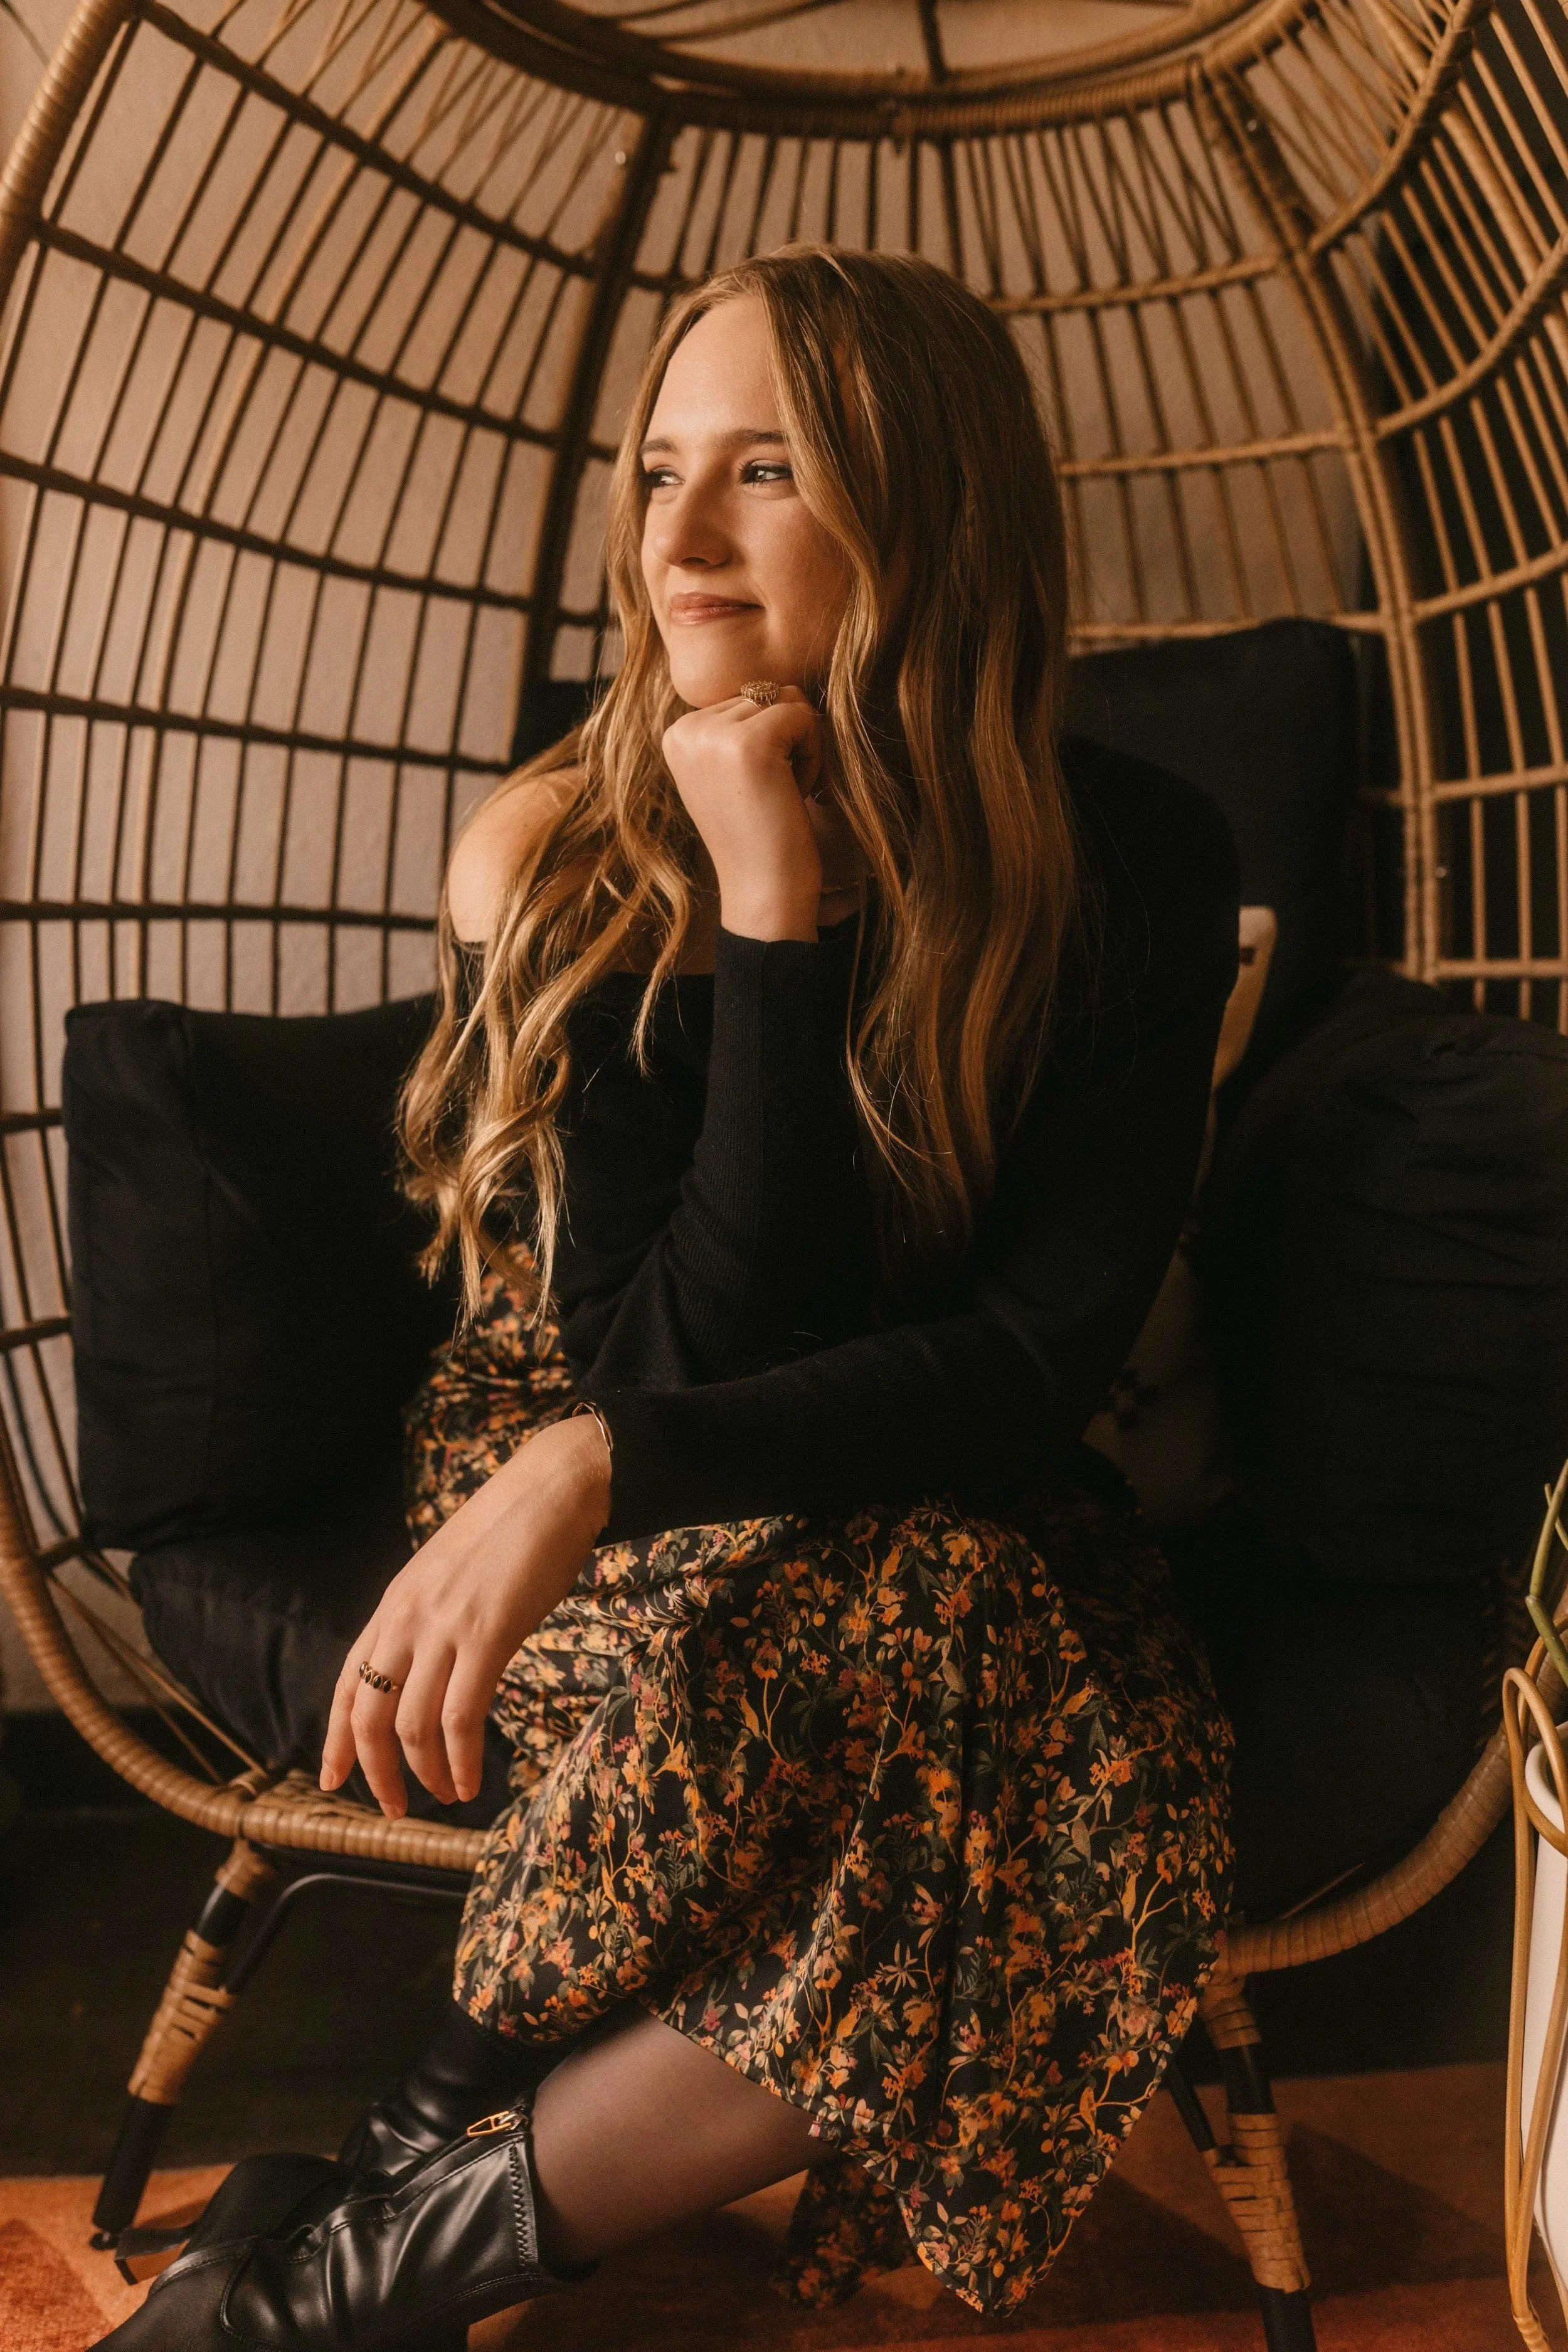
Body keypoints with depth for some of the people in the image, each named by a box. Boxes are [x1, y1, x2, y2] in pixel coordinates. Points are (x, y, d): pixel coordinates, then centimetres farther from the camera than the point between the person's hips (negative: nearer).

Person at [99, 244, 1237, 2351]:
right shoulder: (563, 857, -12)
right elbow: (680, 1360, -19)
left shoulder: (1132, 869, -10)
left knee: (1090, 1772, -30)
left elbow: (1038, 1365, -16)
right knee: (935, 1641, -33)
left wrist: (610, 1465, -29)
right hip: (637, 1524, -2)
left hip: (955, 1516, 2)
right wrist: (772, 911, -25)